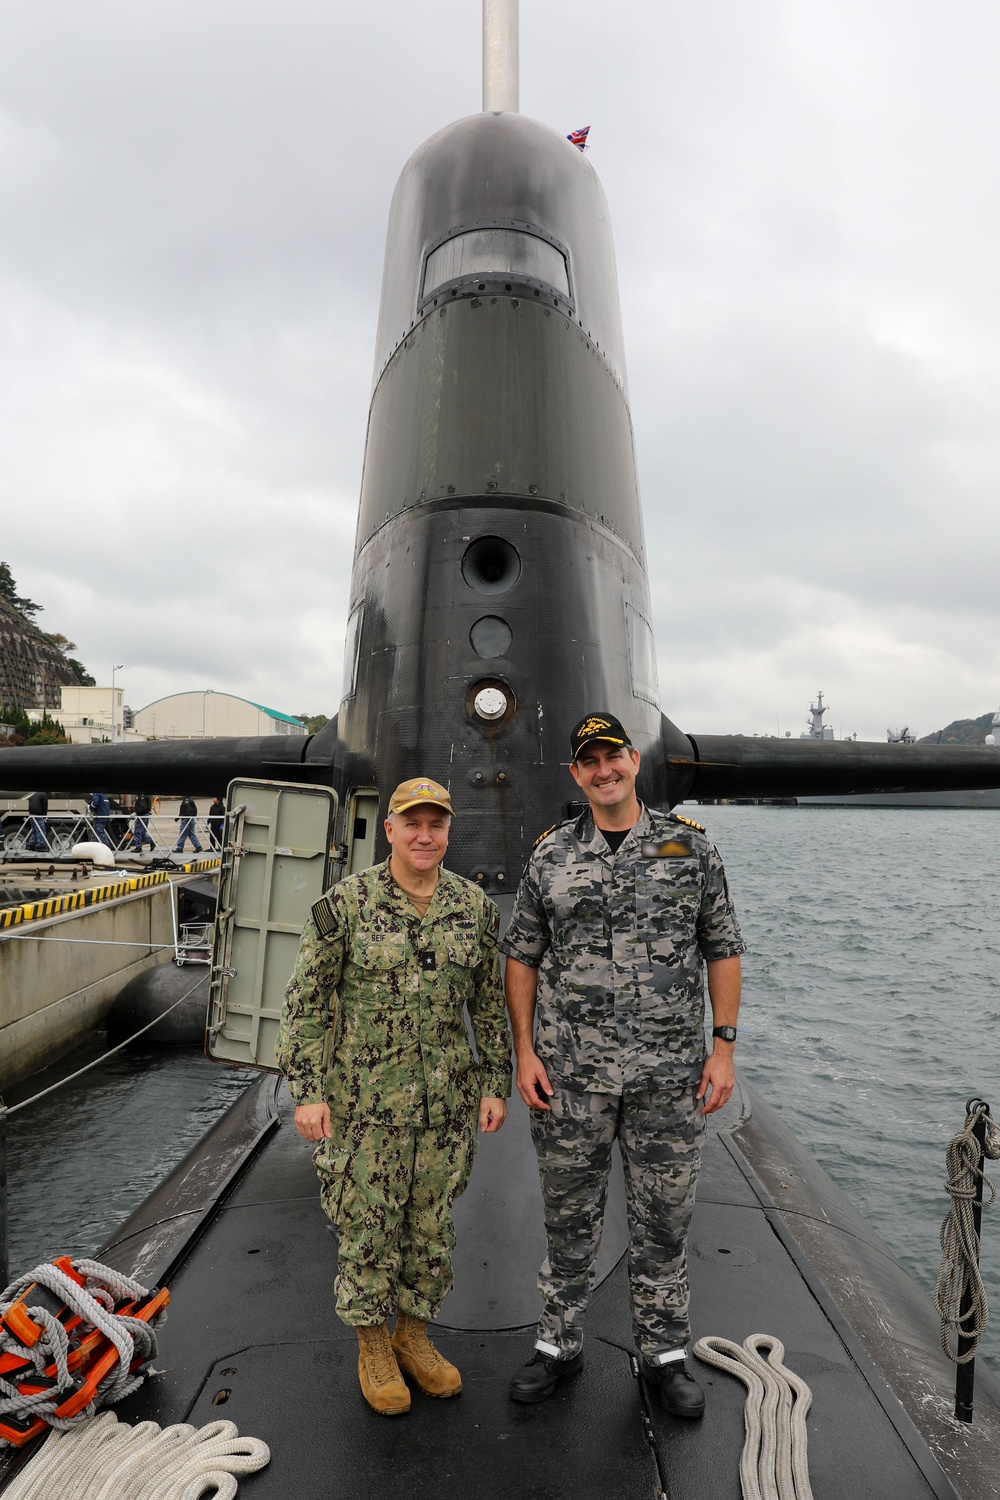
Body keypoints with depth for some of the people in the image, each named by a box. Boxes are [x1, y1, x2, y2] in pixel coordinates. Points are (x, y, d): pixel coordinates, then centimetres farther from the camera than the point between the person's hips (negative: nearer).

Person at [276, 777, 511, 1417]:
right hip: (365, 1100, -3)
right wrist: (307, 1091, -10)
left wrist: (497, 1084, 4)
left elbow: (491, 1003, 6)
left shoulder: (475, 907, -1)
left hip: (447, 1101, 3)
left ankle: (415, 1336, 40)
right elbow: (307, 1000, -7)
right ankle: (373, 1348, 35)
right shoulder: (345, 903, -11)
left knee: (433, 1225, 17)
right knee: (368, 1227, 11)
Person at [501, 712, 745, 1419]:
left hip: (669, 1071, 0)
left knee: (664, 1217, 14)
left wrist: (724, 1046, -2)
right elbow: (522, 958, 5)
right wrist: (525, 1052, -1)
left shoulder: (689, 844, 0)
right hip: (569, 1071, 1)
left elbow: (723, 949, 3)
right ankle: (560, 1344, 36)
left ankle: (665, 1352, 36)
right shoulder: (550, 856, 1)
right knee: (570, 1215, 15)